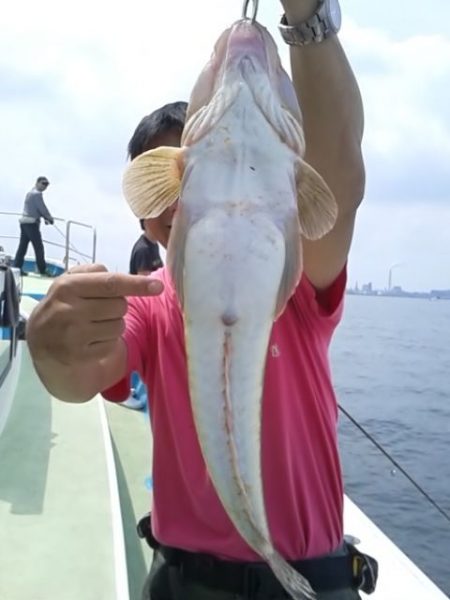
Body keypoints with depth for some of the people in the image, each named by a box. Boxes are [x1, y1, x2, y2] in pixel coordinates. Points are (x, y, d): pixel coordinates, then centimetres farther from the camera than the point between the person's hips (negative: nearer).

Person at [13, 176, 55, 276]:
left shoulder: (30, 193, 21)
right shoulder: (37, 193, -12)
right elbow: (42, 208, -13)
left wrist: (45, 217, 14)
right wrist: (50, 218, 3)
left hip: (25, 222, 10)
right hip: (31, 223, -10)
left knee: (23, 245, 9)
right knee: (38, 246, -3)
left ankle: (17, 267, 8)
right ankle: (42, 269, 2)